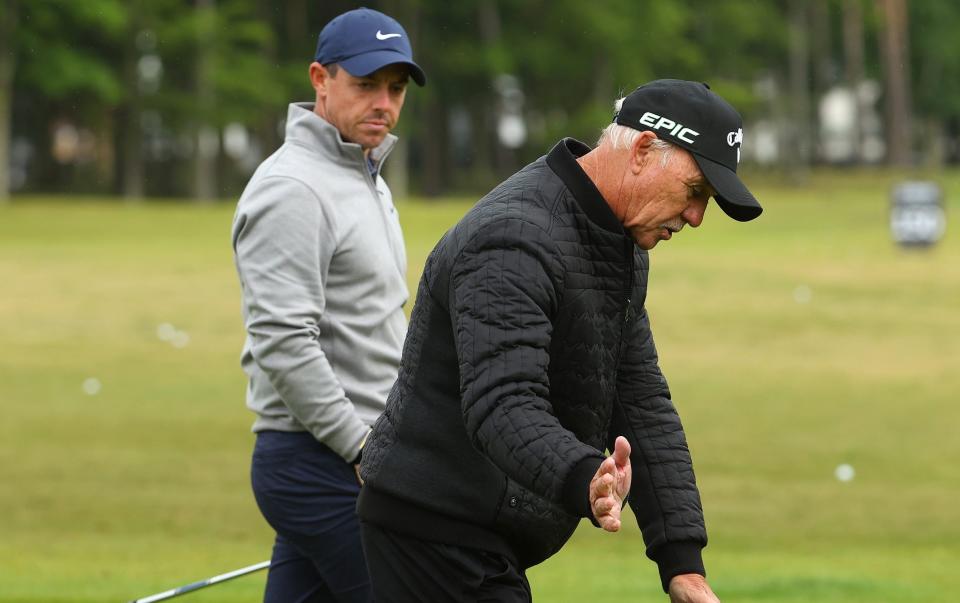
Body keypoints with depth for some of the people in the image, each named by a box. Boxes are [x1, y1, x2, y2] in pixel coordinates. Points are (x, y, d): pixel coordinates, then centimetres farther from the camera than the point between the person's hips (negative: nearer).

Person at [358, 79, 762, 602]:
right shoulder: (514, 242, -22)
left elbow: (641, 401, 9)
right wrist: (584, 480, -53)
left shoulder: (620, 245, 10)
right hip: (438, 530, -10)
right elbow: (503, 406, -34)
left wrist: (682, 557, 0)